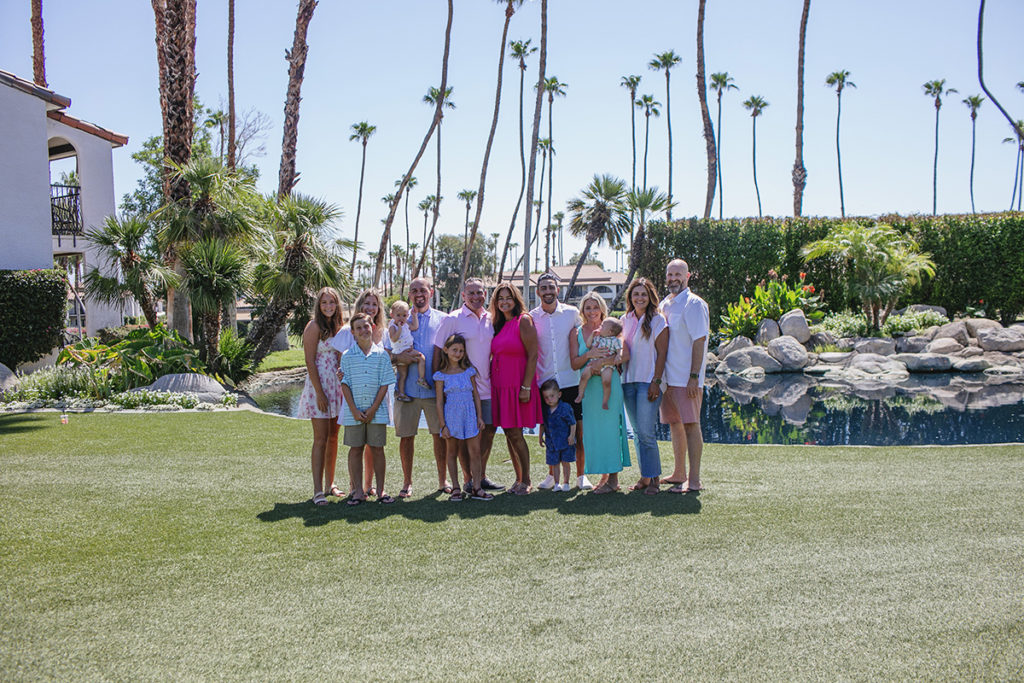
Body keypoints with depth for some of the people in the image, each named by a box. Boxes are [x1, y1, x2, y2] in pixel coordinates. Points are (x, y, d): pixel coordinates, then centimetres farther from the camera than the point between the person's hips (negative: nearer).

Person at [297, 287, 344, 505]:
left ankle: (330, 484, 20)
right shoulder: (314, 326, -7)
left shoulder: (338, 326, 14)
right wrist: (320, 393, -17)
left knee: (333, 437, 11)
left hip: (337, 385, 7)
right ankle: (318, 490, -6)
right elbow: (310, 362, -12)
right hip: (319, 384, -7)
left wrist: (344, 387, 10)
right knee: (321, 438, -8)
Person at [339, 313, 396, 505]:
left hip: (376, 409, 0)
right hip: (354, 411, 1)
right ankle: (358, 491, 13)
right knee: (355, 449, 5)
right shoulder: (347, 356, 2)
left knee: (377, 448, 4)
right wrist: (354, 410, -8)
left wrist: (373, 409, -8)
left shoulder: (382, 354, 2)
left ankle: (380, 490, 12)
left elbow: (384, 384, 0)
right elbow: (345, 384, 0)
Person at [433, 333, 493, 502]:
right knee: (452, 453, 7)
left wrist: (479, 417, 5)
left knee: (475, 452, 1)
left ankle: (477, 488, 7)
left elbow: (476, 395, 10)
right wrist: (443, 425, -6)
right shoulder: (441, 375, -3)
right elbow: (439, 402, -3)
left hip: (469, 417, 2)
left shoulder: (469, 371, 6)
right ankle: (455, 489, 16)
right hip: (452, 417, -2)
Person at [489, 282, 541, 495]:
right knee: (509, 433, 9)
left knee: (515, 433, -6)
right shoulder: (499, 324, 14)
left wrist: (526, 387, -17)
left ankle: (526, 481, 7)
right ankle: (519, 479, 19)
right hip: (500, 386, 7)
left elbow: (533, 355, -12)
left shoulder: (524, 321, -8)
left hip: (517, 386, -7)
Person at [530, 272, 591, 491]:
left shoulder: (572, 313, 4)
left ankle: (581, 475, 12)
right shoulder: (531, 318, 4)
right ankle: (552, 474, 22)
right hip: (545, 383, 1)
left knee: (579, 429, 0)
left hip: (571, 381, 0)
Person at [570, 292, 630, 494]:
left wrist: (606, 361, -22)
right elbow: (574, 364, 2)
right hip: (588, 385, 3)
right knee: (592, 429, 3)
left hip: (609, 384, -3)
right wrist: (589, 355, -16)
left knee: (609, 426, -4)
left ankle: (613, 478, 1)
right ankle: (604, 475, 13)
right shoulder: (577, 333, 9)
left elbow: (624, 354, -7)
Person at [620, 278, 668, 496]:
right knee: (637, 432, 8)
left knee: (646, 432, -10)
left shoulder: (657, 320, -2)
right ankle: (645, 477, 16)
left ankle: (653, 479, 0)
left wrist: (656, 382, -13)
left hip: (648, 382, -6)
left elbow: (661, 353, -7)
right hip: (628, 381, 6)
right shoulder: (625, 320, 13)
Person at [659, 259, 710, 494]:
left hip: (687, 378, -8)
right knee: (675, 424, 13)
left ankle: (694, 480, -4)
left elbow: (699, 341, -13)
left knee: (690, 424, -6)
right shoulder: (664, 305, 16)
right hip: (668, 377, 8)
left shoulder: (694, 304, -7)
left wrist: (694, 376, -19)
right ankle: (679, 474, 23)